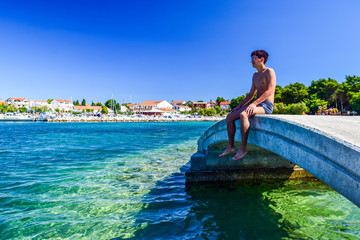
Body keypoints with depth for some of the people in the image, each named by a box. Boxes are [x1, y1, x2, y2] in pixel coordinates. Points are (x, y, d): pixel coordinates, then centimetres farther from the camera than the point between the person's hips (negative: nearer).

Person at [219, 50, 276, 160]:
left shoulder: (269, 71, -4)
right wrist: (239, 105, 12)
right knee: (229, 117, -4)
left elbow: (270, 91, -18)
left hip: (266, 105, -8)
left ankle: (243, 149, -30)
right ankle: (230, 146, 0)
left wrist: (254, 104, -28)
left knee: (243, 115, -36)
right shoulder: (255, 75, 21)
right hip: (257, 105, 8)